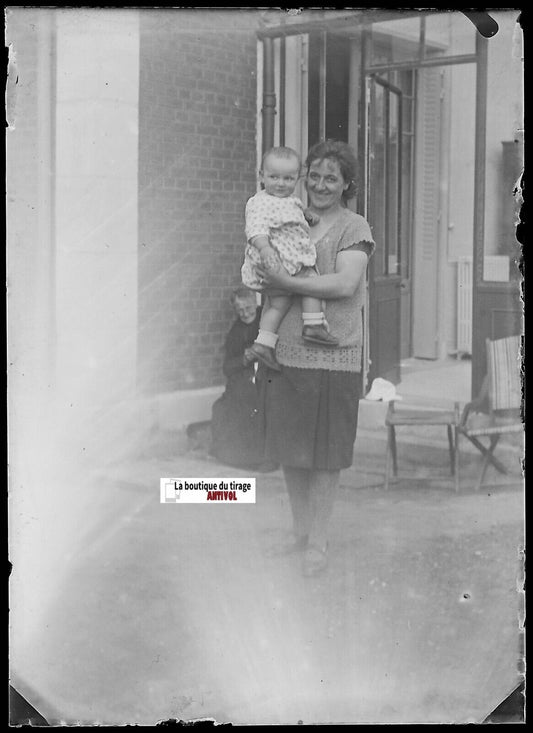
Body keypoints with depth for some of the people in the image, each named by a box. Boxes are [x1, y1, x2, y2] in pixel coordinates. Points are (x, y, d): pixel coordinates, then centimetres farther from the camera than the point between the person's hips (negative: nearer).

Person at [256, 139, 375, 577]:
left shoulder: (355, 229, -3)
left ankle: (318, 544, 14)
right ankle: (300, 533, 28)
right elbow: (261, 270, 22)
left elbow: (345, 284, -17)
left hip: (331, 355, -5)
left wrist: (287, 283, -20)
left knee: (325, 453, 3)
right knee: (289, 449, 12)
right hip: (284, 350, 5)